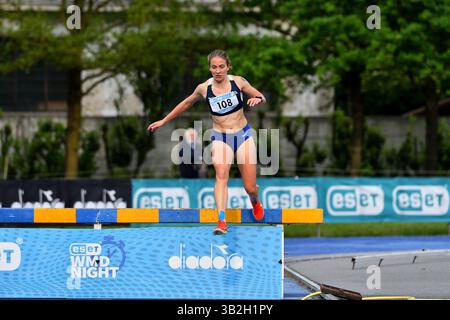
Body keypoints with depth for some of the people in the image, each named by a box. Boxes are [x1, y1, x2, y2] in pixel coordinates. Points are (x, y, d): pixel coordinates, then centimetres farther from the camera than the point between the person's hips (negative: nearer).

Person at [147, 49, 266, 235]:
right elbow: (186, 103, 13)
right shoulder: (204, 89, -5)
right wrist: (164, 121, 18)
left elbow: (262, 98, 5)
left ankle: (255, 199, 41)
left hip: (243, 135, 0)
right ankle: (221, 222, -38)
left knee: (250, 188, 1)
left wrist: (257, 100, -19)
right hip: (220, 138, 0)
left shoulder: (238, 82, -7)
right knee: (221, 174, -28)